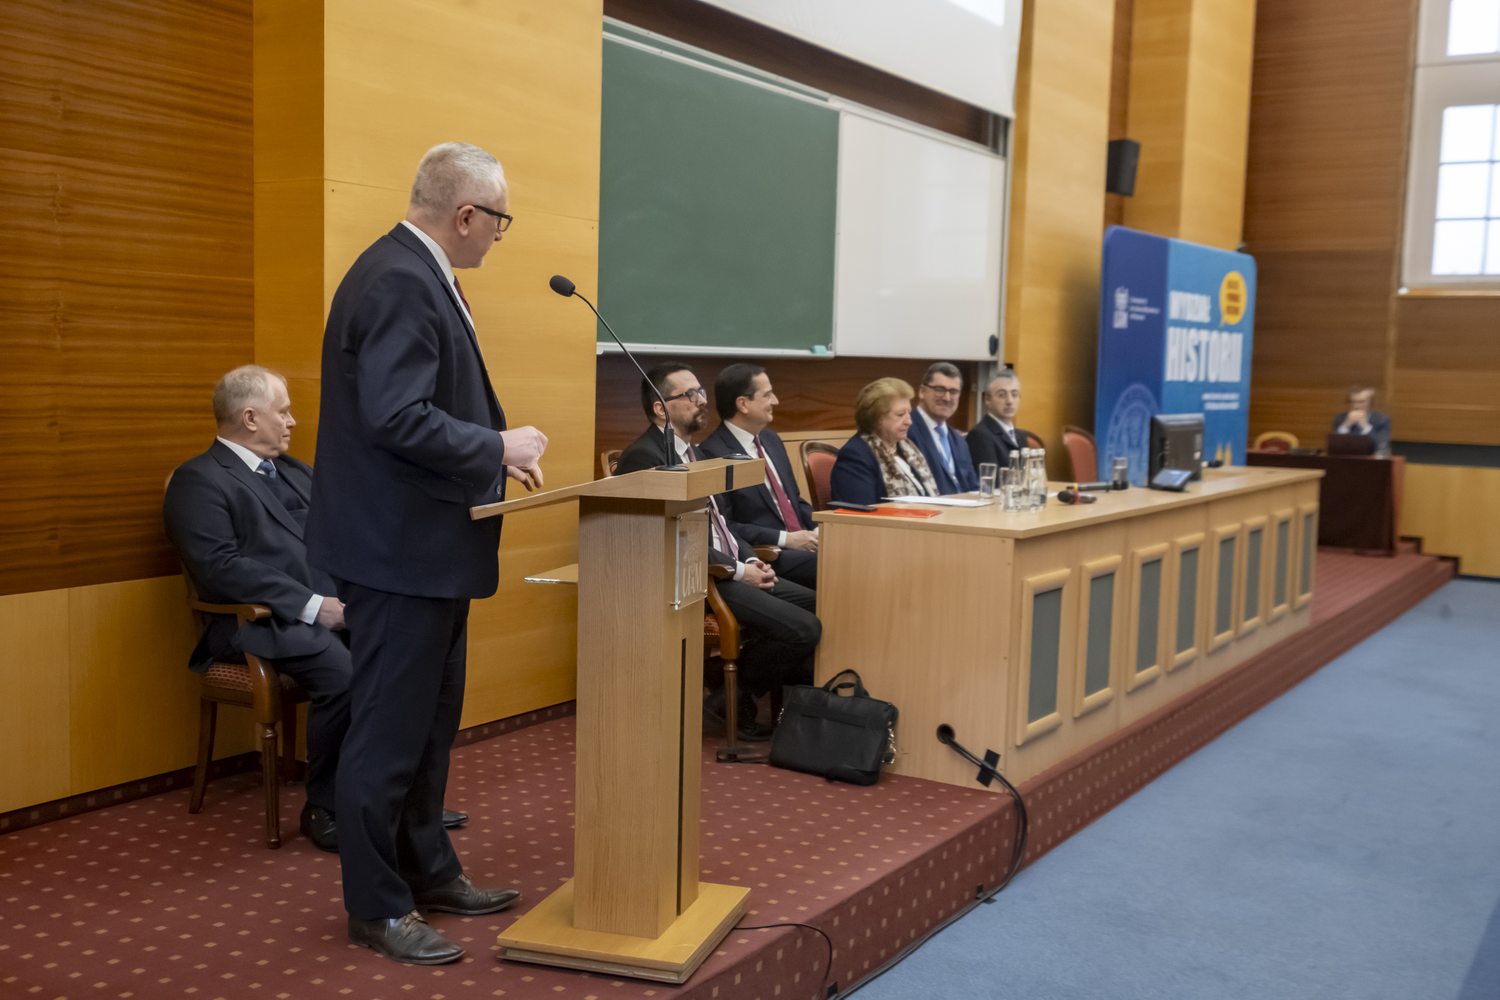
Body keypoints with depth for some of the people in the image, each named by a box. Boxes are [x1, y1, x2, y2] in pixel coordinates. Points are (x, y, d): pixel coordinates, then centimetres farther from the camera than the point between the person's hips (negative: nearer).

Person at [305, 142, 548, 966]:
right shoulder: (399, 283, -20)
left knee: (429, 722, 20)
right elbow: (395, 419, -27)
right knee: (389, 730, 1)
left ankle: (427, 870, 34)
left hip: (425, 544, 11)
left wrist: (491, 452, 9)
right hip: (400, 549, -11)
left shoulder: (415, 273, 13)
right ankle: (376, 906, 15)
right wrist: (497, 448, -16)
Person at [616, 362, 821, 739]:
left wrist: (751, 559, 4)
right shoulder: (643, 457, -14)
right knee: (803, 629, -19)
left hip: (728, 571, 10)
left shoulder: (690, 451, 17)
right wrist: (738, 571, -16)